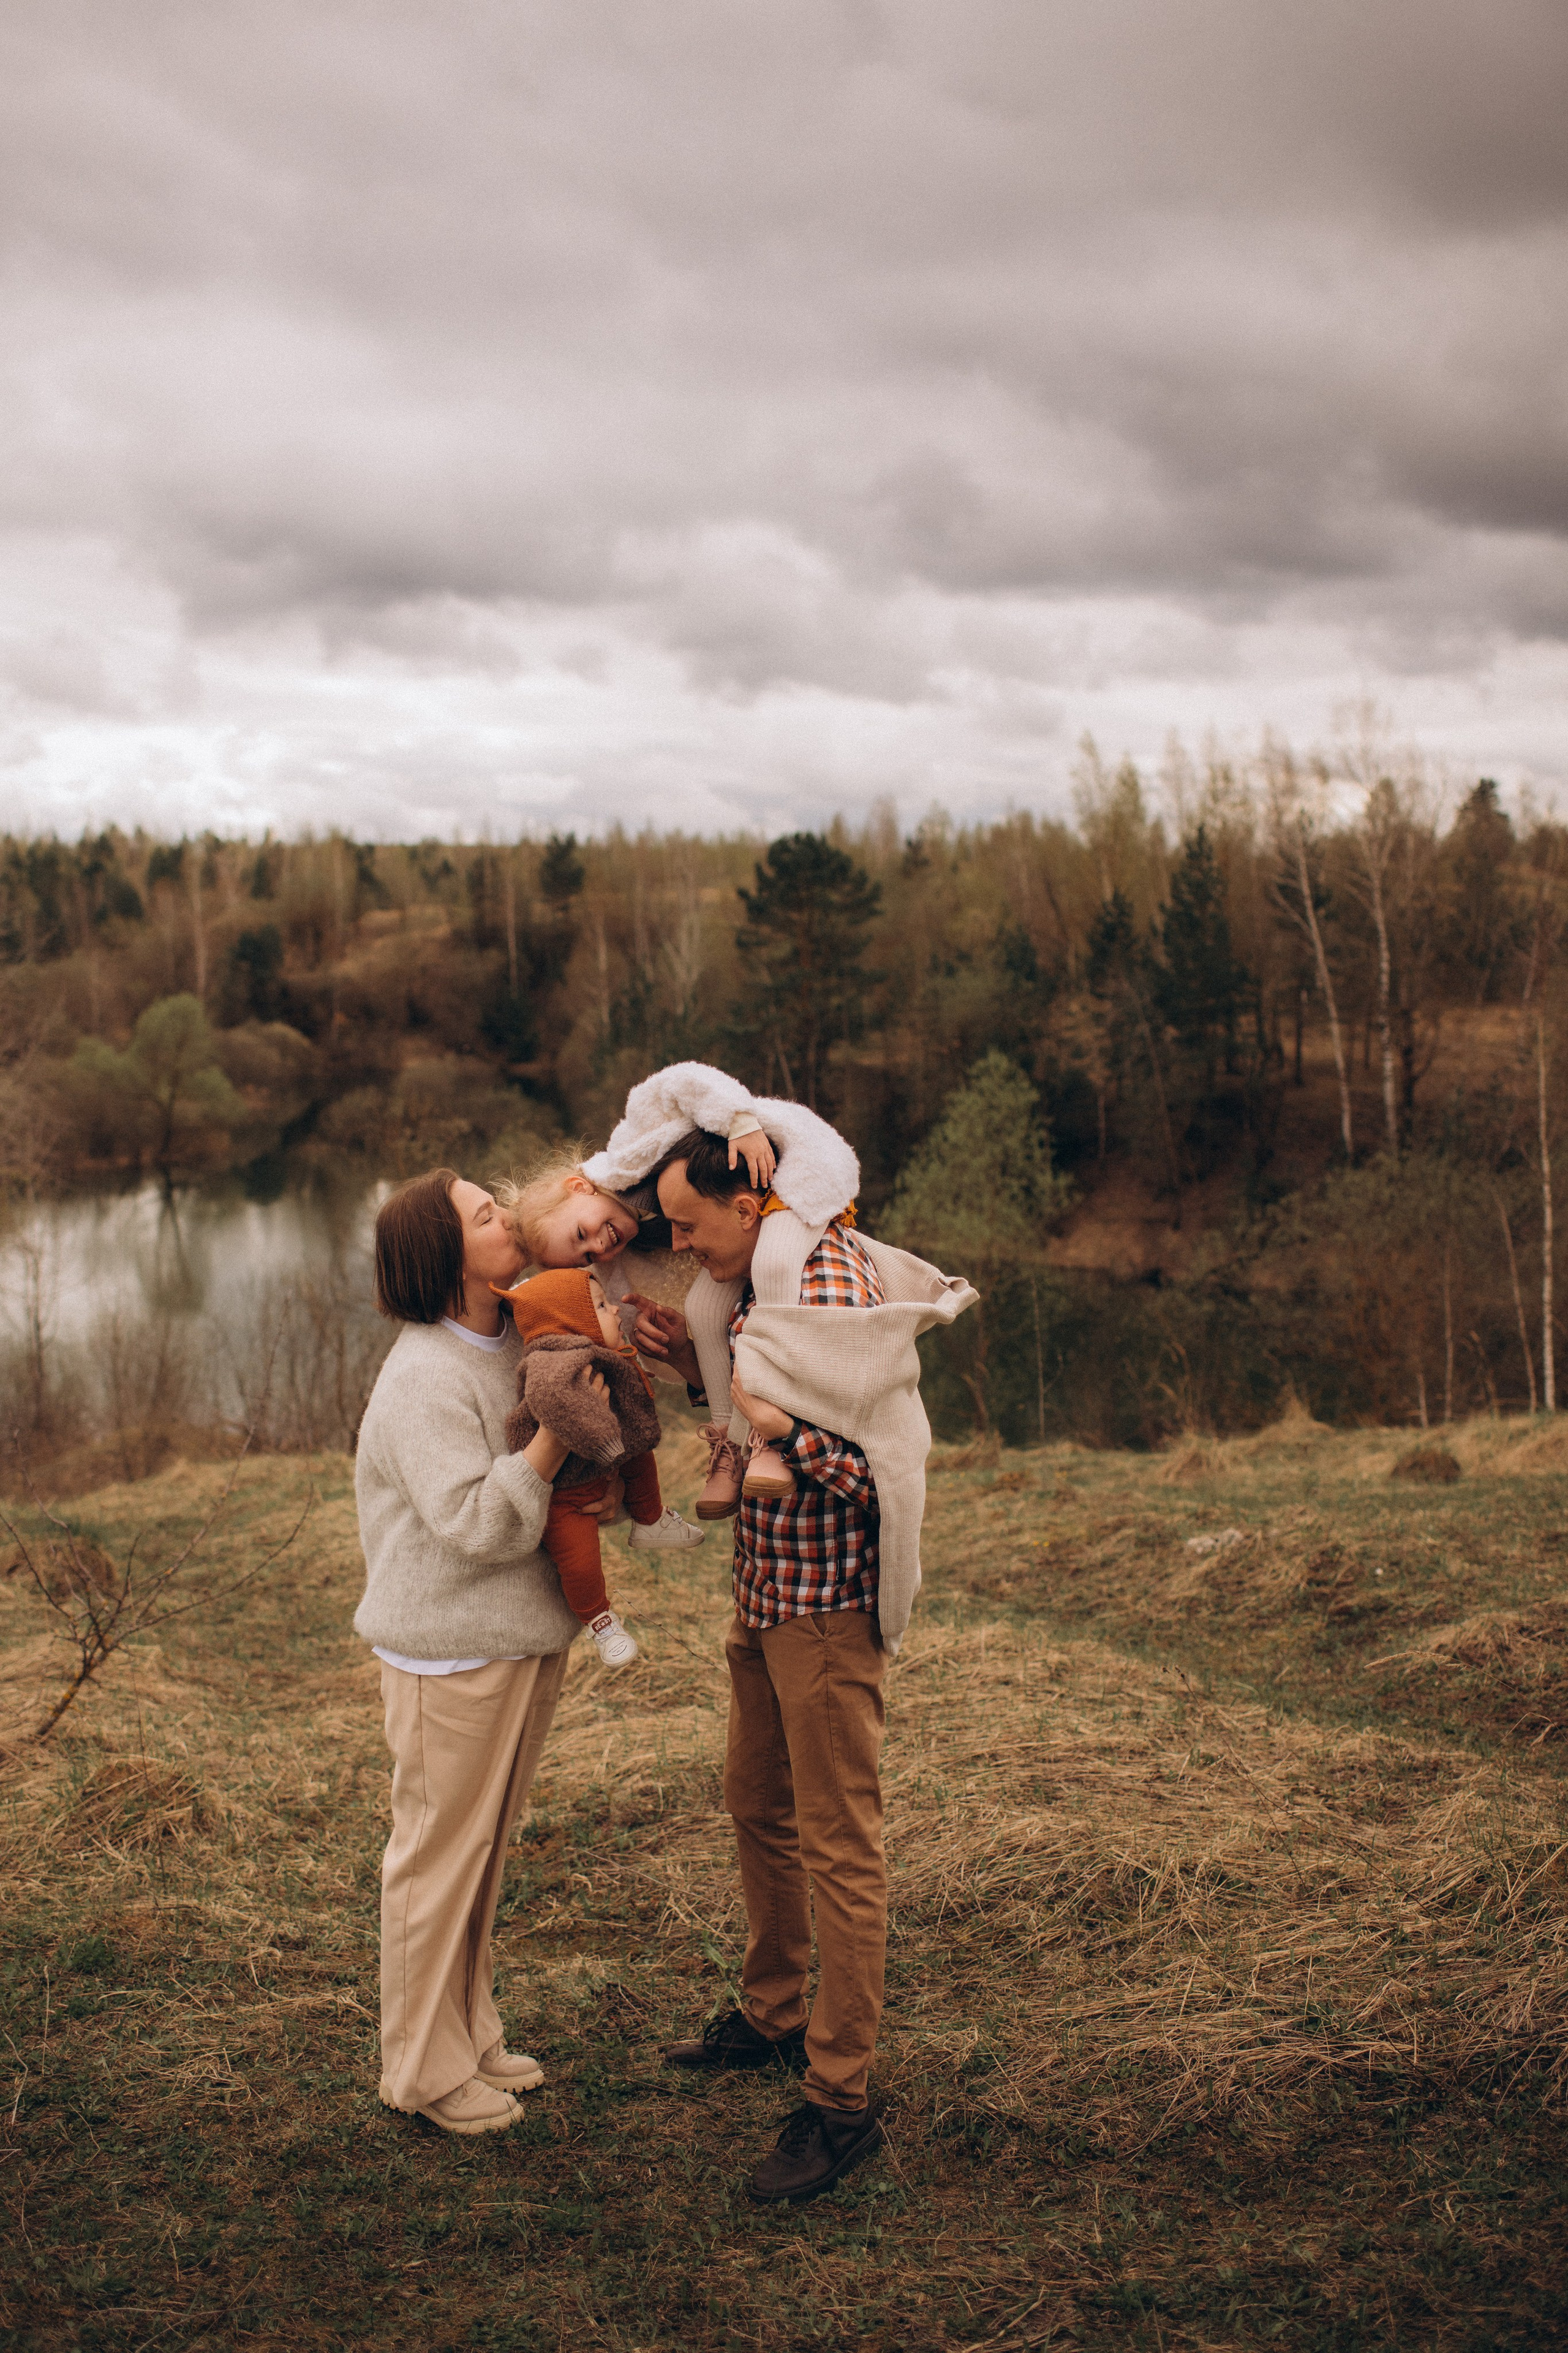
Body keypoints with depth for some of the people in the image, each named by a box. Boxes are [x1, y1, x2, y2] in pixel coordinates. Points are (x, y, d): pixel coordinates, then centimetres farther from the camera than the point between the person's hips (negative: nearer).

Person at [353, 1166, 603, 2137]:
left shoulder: (520, 1338, 4)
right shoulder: (422, 1380, -21)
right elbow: (475, 1522, -26)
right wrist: (558, 1431, -27)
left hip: (526, 1637, 8)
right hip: (452, 1651, -8)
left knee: (485, 1848, 20)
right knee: (440, 1853, 6)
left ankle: (471, 2033, 35)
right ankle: (426, 2067, 22)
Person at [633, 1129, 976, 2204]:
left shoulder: (832, 1293, -22)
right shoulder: (758, 1280, 6)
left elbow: (875, 1475, -23)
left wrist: (779, 1424, -32)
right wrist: (697, 1361, 4)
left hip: (829, 1607, -10)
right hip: (766, 1591, 10)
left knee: (840, 1845, -1)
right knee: (758, 1807, 22)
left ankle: (843, 2101, 9)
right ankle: (774, 2014, 41)